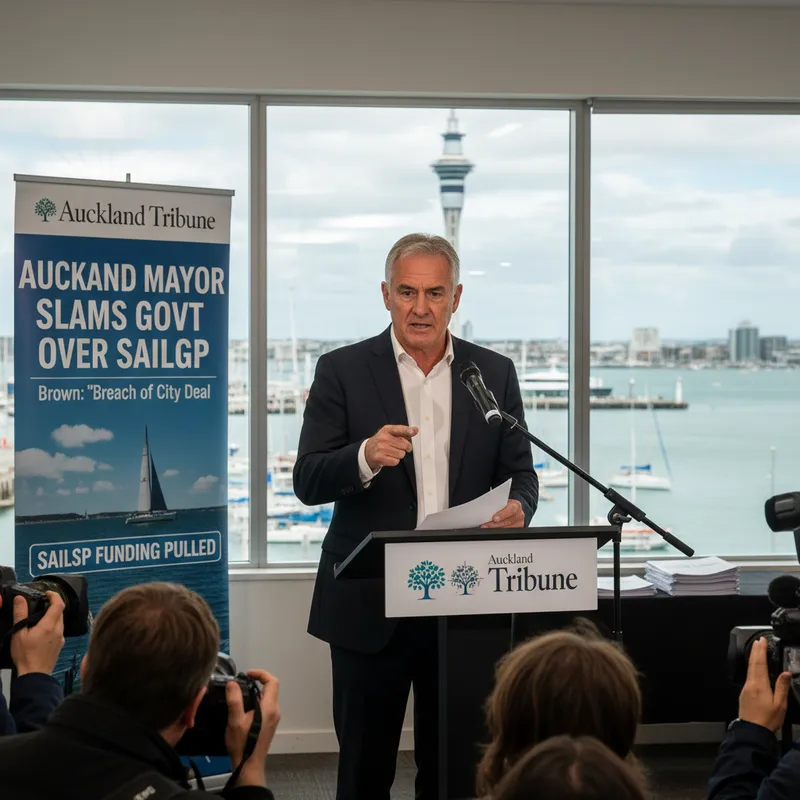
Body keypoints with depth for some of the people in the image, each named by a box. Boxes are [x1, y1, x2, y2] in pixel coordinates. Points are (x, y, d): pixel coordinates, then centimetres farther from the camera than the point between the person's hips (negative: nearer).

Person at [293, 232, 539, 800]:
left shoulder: (495, 374, 6)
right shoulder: (343, 371, -1)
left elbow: (520, 473, 9)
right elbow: (308, 482, -7)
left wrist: (518, 509, -15)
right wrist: (366, 457, -27)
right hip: (370, 602, -2)